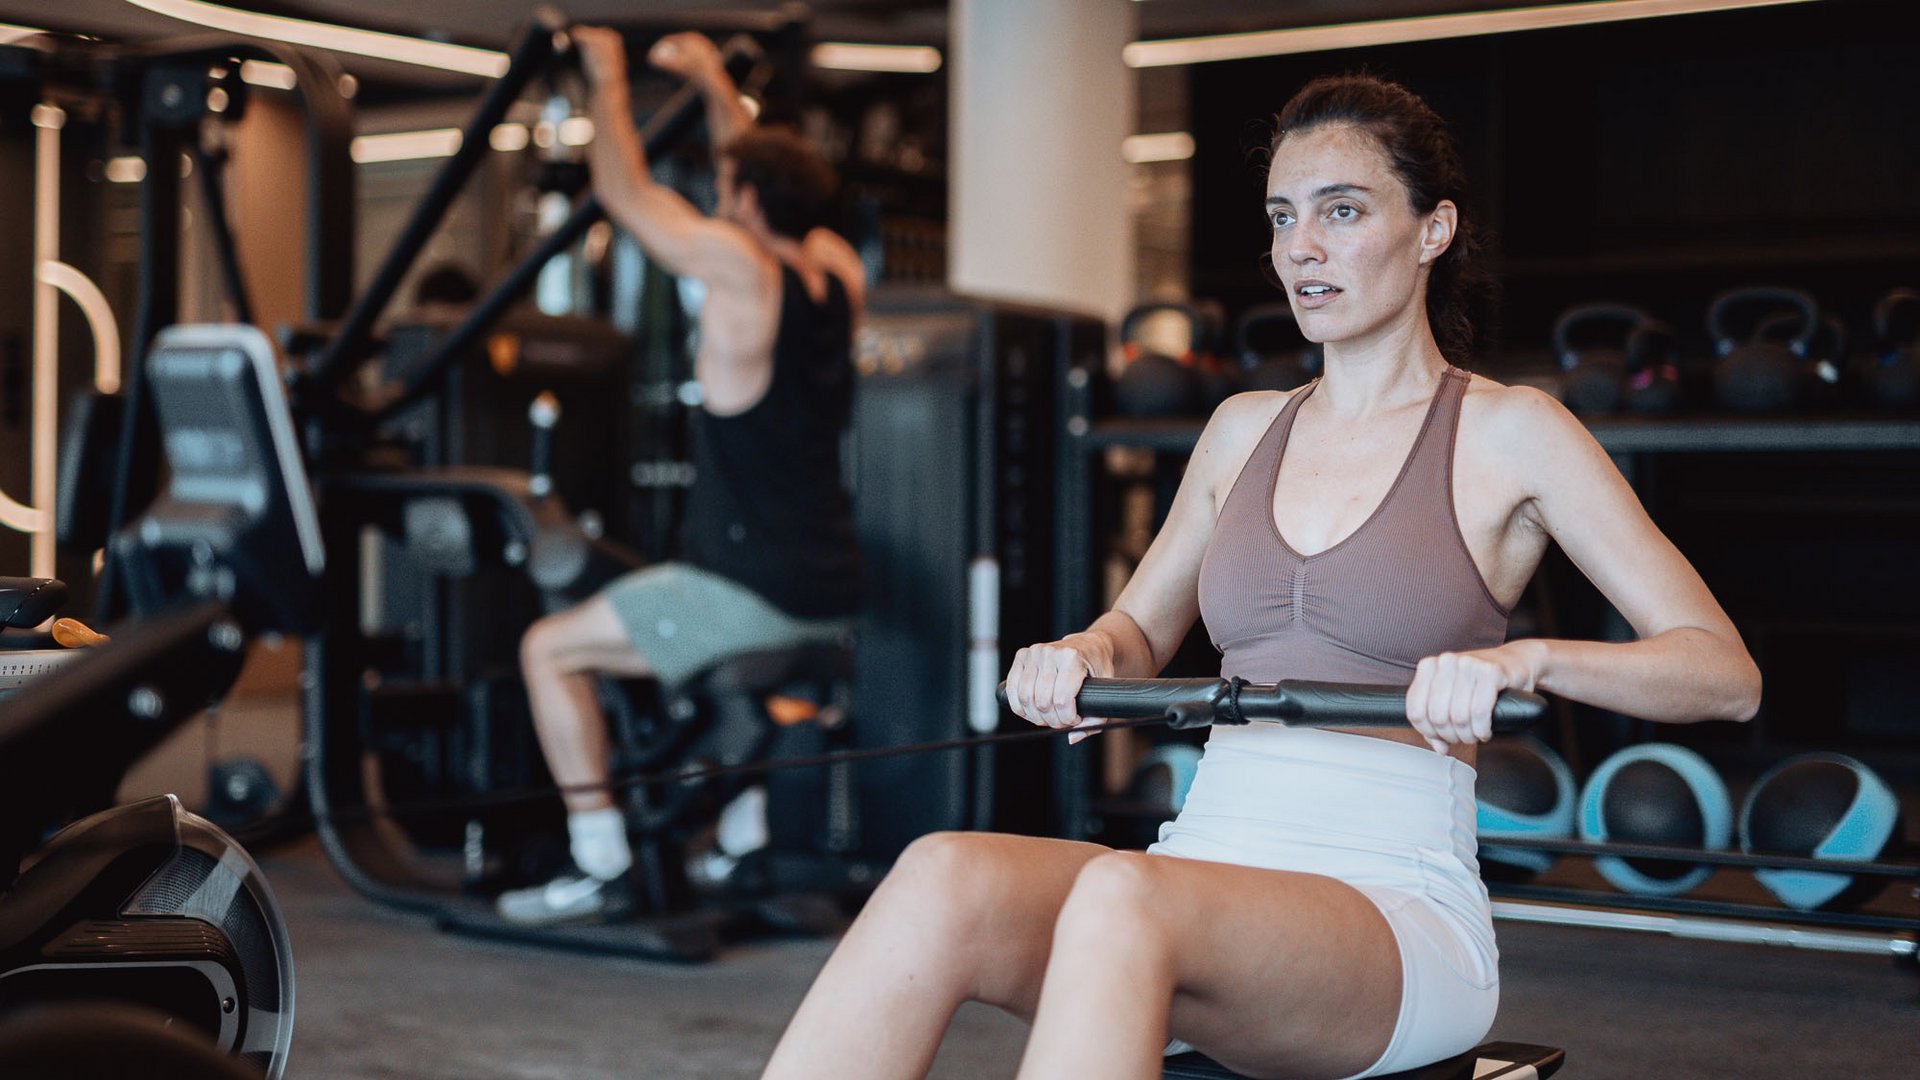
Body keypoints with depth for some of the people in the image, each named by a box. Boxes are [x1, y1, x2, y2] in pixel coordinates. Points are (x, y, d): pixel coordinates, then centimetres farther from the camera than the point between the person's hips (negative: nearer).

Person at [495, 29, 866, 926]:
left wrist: (608, 78, 15)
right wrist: (714, 87, 33)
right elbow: (772, 185, 27)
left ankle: (600, 869, 0)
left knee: (550, 649, 4)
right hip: (831, 598, 8)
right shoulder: (839, 276, 8)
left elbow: (625, 191, 1)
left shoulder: (739, 269, -12)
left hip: (756, 592, -8)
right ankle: (745, 844, 33)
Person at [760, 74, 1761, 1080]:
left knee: (1125, 898, -39)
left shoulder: (1508, 433, 3)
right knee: (944, 877, -31)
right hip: (1208, 864, 4)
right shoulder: (1244, 429, 18)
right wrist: (1083, 652, 5)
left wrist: (1525, 658, -21)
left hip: (1400, 911, -4)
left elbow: (1726, 674, -1)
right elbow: (1141, 630, 31)